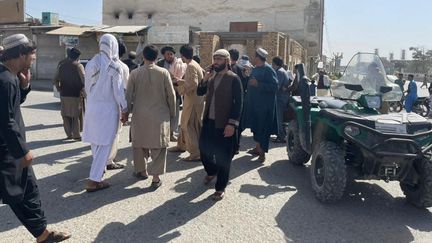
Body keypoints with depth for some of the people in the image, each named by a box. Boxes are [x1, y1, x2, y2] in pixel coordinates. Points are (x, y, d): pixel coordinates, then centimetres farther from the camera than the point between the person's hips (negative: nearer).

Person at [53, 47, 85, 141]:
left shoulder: (61, 65, 8)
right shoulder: (78, 66, -8)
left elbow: (55, 79, 9)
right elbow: (84, 79, -18)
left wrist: (59, 88, 19)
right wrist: (84, 89, -4)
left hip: (64, 94, 4)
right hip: (76, 95, -4)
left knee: (66, 115, 14)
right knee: (76, 116, 4)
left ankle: (69, 134, 16)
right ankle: (76, 135, 5)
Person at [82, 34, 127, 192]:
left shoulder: (91, 63, 3)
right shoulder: (114, 66, -14)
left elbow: (87, 87, 10)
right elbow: (119, 90, -13)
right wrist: (124, 109, -3)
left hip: (92, 106, 6)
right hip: (108, 108, -6)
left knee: (95, 141, 20)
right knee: (104, 144, 0)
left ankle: (99, 168, 41)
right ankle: (94, 180, 1)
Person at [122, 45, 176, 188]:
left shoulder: (135, 73, -3)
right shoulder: (163, 73, -7)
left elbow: (128, 95, 1)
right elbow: (171, 95, -4)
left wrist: (126, 112, 12)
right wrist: (172, 112, 9)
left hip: (140, 115, 1)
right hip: (160, 115, -1)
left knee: (140, 143, 18)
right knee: (158, 146, 5)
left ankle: (142, 171, 30)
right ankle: (156, 177, 4)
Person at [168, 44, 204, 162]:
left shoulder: (191, 66, -18)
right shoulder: (195, 64, 12)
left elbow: (193, 84, -27)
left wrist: (182, 89, -13)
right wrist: (183, 81, 17)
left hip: (192, 101, -10)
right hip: (193, 99, 10)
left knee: (190, 126, -5)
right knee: (185, 124, 21)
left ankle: (196, 153, -3)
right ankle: (181, 145, 37)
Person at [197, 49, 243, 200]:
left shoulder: (233, 79, -10)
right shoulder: (212, 76, 10)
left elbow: (238, 103, -13)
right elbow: (200, 92, 10)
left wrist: (232, 124, -19)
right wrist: (205, 79, -6)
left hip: (224, 124, -6)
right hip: (208, 121, 6)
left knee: (223, 156, 3)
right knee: (204, 149, 14)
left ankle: (220, 188, 18)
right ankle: (211, 172, 43)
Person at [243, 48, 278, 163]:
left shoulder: (268, 69, -13)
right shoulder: (255, 69, 13)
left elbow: (274, 86, -21)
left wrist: (258, 84, -24)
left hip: (264, 105, -9)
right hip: (254, 103, 9)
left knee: (262, 128, -4)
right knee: (255, 126, 15)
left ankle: (262, 152, 4)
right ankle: (258, 147, 28)